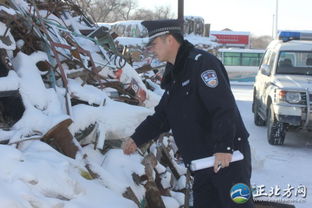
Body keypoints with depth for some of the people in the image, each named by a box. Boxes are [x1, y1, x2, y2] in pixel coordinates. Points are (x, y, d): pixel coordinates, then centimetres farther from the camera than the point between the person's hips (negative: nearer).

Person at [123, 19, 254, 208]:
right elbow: (162, 116, 22)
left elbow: (224, 106, -23)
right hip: (203, 163, 9)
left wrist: (224, 147, -30)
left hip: (229, 157, -9)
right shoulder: (173, 75, 17)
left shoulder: (201, 62, -14)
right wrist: (137, 138, 12)